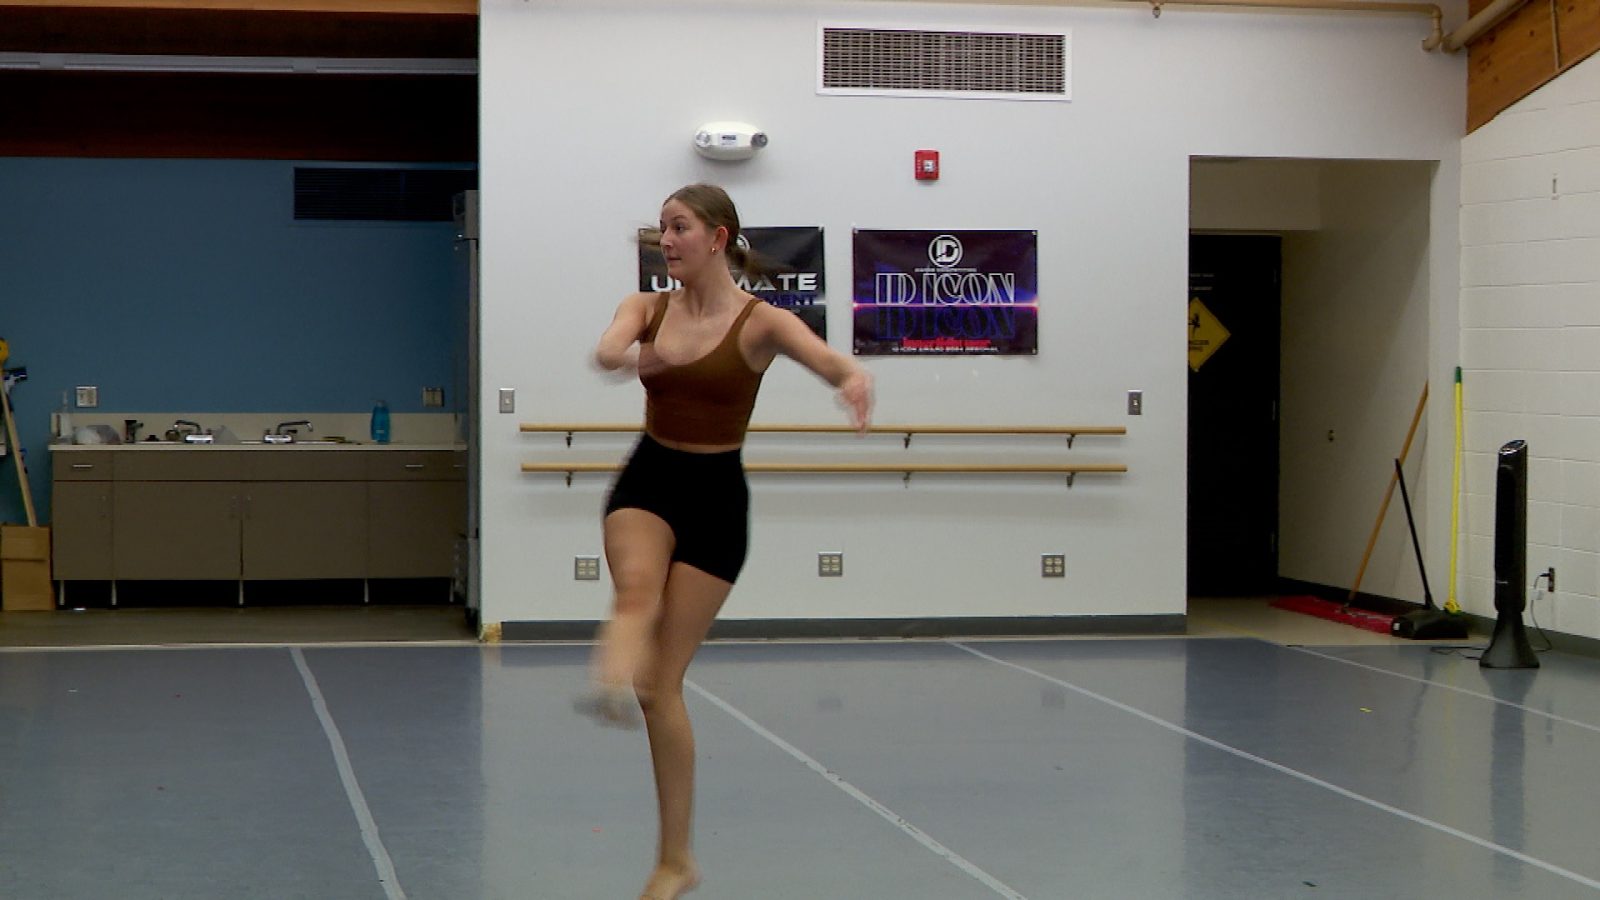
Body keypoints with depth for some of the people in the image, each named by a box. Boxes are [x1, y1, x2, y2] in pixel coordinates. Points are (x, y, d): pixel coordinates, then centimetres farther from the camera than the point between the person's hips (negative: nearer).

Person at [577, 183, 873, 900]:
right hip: (647, 479, 3)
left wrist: (855, 383, -49)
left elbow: (838, 366, -24)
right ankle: (613, 685, -64)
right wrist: (629, 358, -46)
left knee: (665, 678, -4)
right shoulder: (647, 308, 3)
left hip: (715, 495, -3)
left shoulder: (760, 322, -7)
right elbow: (606, 351, -20)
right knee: (637, 584, -35)